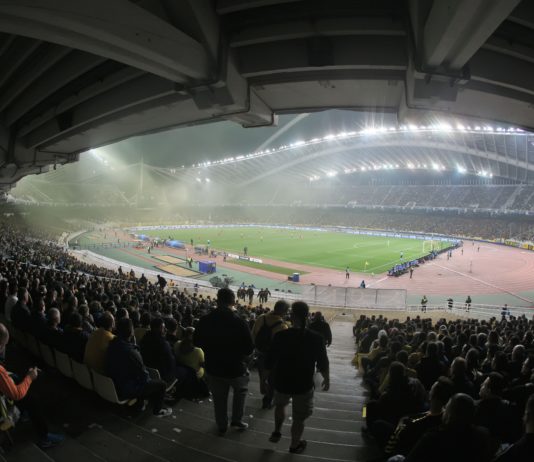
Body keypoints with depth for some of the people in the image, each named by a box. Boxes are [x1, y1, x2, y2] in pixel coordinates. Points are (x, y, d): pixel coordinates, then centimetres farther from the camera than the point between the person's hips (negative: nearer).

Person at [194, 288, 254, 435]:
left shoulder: (205, 320, -14)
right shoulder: (239, 322, -24)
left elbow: (196, 342, 1)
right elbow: (249, 348, -19)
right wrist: (238, 353, 2)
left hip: (213, 368, 3)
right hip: (235, 368, -2)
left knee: (219, 398, 22)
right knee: (241, 390, 27)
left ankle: (222, 427, 37)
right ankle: (237, 420, 31)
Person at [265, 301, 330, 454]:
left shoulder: (280, 335, -18)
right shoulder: (316, 338, -17)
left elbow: (269, 362, -11)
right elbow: (323, 364, -8)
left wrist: (267, 375, 11)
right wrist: (326, 379, 11)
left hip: (282, 382, 1)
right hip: (304, 384, -1)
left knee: (280, 405, 33)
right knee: (299, 417, 20)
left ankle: (276, 432, 39)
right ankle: (295, 445, 36)